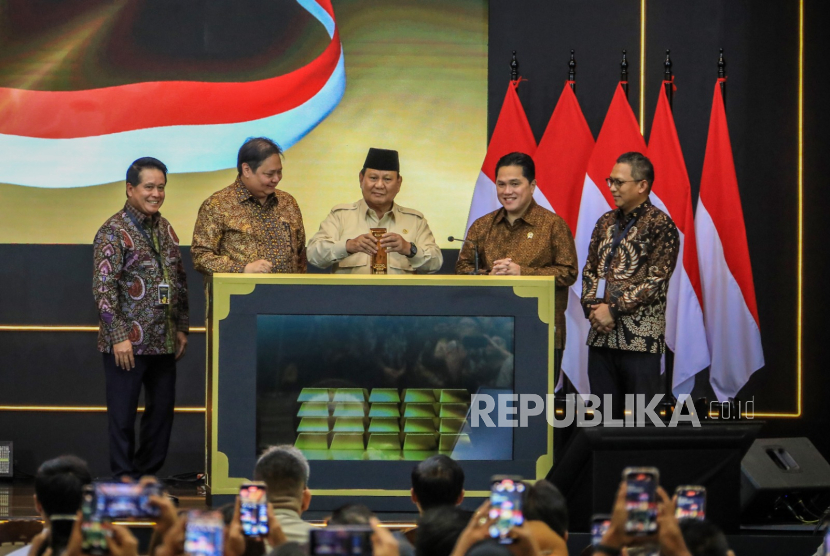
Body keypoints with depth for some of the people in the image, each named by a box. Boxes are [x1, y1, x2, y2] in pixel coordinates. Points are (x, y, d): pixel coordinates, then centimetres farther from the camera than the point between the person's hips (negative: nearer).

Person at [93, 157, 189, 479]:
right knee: (123, 413, 0)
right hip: (128, 343, -7)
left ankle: (148, 475, 21)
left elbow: (179, 281, 19)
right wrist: (119, 337, -19)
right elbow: (103, 287, -16)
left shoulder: (165, 229, 12)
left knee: (162, 408, 10)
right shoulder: (114, 232, -11)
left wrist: (182, 328, 13)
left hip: (163, 341, 7)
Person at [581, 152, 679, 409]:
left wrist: (614, 309, -14)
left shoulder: (660, 225, -6)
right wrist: (593, 307, -2)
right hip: (601, 335, 6)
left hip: (640, 338, -6)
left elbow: (655, 280, -13)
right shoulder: (606, 222, 15)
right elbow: (589, 270, 16)